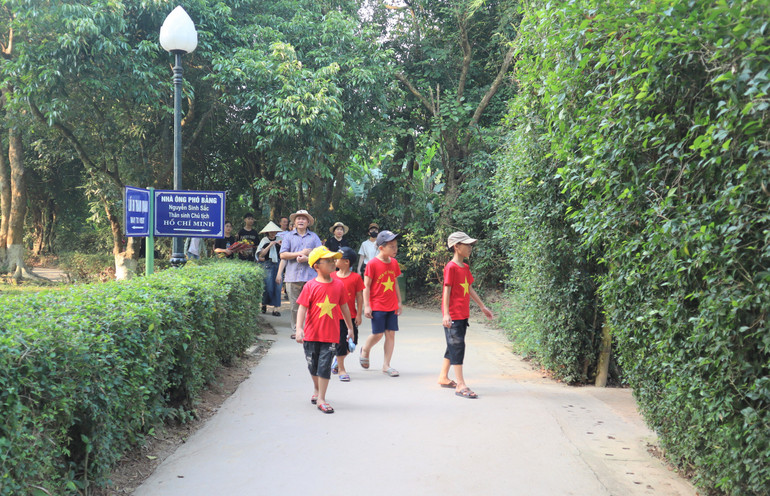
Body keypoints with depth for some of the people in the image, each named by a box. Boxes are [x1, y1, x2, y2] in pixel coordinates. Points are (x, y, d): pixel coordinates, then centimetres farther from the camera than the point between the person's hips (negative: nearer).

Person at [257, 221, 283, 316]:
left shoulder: (278, 240, 13)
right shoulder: (264, 241, 3)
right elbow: (261, 255, -6)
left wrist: (281, 245, -4)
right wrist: (270, 245, -11)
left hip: (278, 264, 3)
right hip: (267, 265, -3)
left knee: (277, 287, -4)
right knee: (268, 287, -7)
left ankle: (276, 308, -1)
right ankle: (264, 304, 16)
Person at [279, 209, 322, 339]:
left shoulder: (314, 237, 14)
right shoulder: (288, 236, 13)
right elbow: (283, 255, 1)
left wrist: (307, 258, -12)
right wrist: (300, 253, -8)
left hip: (310, 276, 0)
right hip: (293, 276, 0)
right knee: (295, 305, 2)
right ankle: (295, 330, 11)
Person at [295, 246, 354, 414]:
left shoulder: (338, 285, 2)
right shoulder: (310, 286, -6)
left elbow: (344, 307, 13)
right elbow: (302, 308, -9)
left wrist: (350, 328, 20)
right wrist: (299, 328, -20)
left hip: (331, 335, 1)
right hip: (311, 334, 0)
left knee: (325, 366, -5)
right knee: (313, 365, 14)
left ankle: (321, 399, 3)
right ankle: (316, 389, 40)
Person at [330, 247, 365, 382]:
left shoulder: (355, 277, -5)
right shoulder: (332, 276, 1)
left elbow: (359, 297, -2)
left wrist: (358, 315, -4)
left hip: (351, 316, 0)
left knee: (352, 342, 6)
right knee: (340, 342, 0)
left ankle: (338, 362, 31)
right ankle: (341, 369, 11)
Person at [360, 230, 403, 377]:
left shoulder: (394, 263, 6)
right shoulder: (372, 264, -12)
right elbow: (366, 286, -9)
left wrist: (399, 302, 16)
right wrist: (366, 306, -11)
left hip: (392, 306, 5)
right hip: (377, 306, -5)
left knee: (391, 333, 2)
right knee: (378, 334, -3)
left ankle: (386, 365, 11)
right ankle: (365, 350, 29)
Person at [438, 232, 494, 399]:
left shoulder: (465, 267, 12)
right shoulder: (451, 267, -13)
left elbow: (470, 289, 20)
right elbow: (447, 291, -17)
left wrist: (483, 307, 24)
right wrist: (446, 314, -23)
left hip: (463, 314, 9)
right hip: (453, 316, -9)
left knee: (453, 346, 16)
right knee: (457, 346, -10)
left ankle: (443, 377, 28)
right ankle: (460, 385, -10)